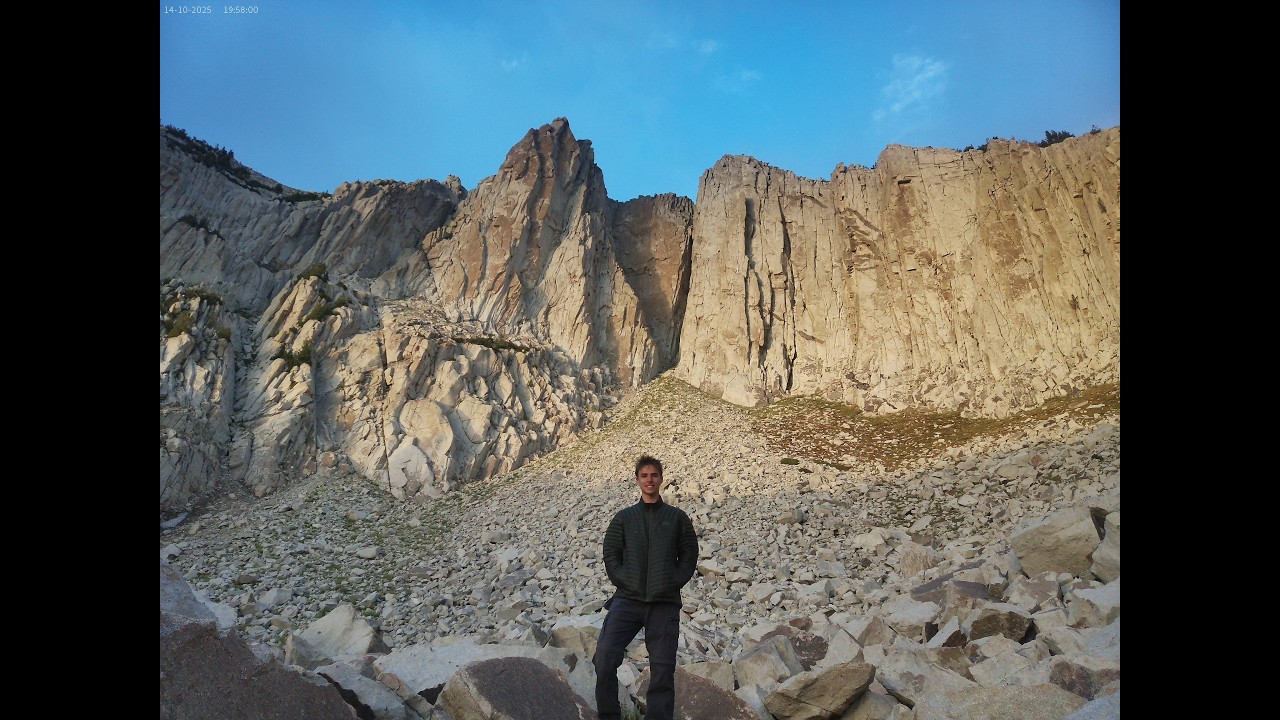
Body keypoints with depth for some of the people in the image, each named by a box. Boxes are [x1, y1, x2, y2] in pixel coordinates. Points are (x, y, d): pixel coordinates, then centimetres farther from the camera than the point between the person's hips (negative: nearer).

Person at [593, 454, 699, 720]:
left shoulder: (677, 517, 10)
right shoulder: (623, 517, 12)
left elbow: (689, 555, 8)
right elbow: (611, 554, 9)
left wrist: (674, 583, -4)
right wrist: (622, 581, -5)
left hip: (665, 603, 0)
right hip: (627, 600, 0)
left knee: (663, 667, 1)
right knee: (604, 657, -12)